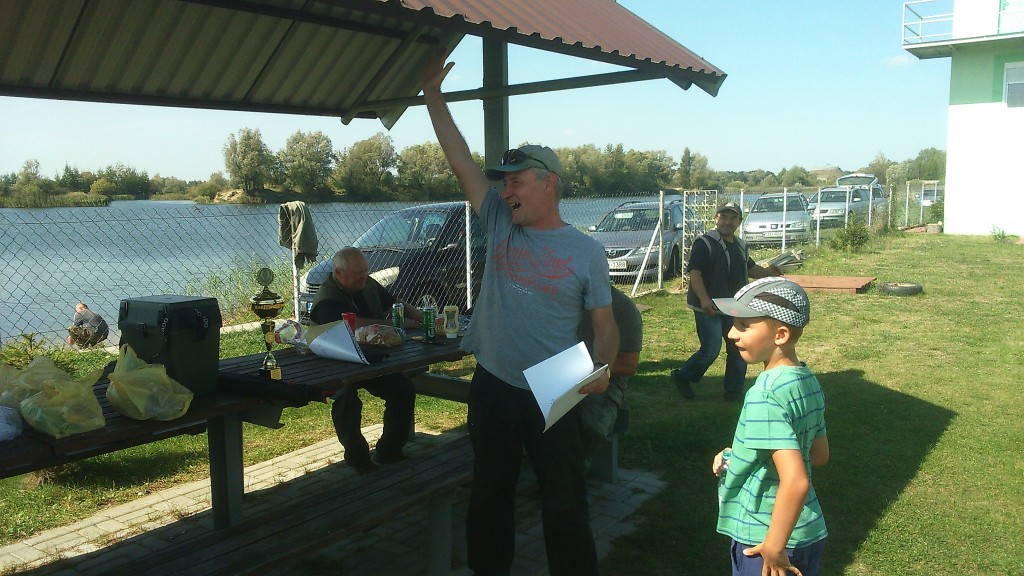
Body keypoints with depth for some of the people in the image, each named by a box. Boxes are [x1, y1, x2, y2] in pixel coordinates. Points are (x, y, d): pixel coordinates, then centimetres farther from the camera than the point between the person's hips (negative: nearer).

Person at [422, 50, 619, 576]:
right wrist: (433, 92, -1)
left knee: (565, 503, 7)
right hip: (492, 388, 4)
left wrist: (601, 366, -21)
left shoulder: (587, 252, -7)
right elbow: (459, 157, 0)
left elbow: (605, 324, -2)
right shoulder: (500, 224, 0)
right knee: (488, 494, 19)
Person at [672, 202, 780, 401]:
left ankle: (734, 391, 20)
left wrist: (768, 272, 6)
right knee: (711, 350, -9)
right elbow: (694, 273, -19)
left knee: (738, 350, 9)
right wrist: (704, 299, -31)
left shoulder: (740, 246, 14)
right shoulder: (704, 243, -11)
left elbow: (750, 268, 27)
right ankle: (682, 376, 13)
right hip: (708, 308, -8)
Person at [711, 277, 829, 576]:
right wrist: (737, 458, 11)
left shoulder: (765, 395, -26)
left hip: (764, 539, -8)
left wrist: (773, 549, -21)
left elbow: (796, 482, -32)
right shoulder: (808, 380, 0)